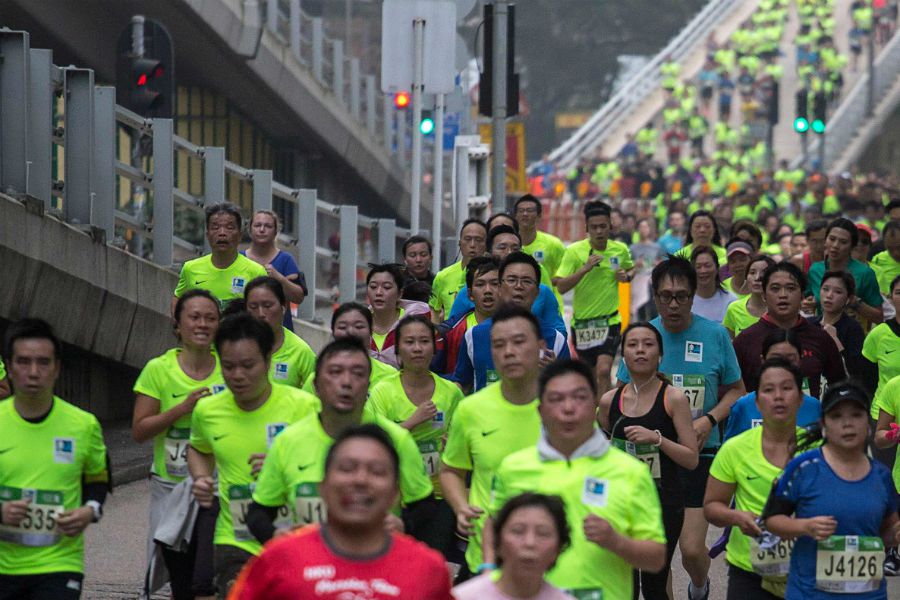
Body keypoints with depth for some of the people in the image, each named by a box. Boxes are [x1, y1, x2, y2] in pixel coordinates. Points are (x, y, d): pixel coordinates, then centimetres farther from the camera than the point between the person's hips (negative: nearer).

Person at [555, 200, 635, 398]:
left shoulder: (621, 250, -1)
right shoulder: (574, 251, -9)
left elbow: (631, 269, 20)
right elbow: (561, 287, -15)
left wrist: (626, 276, -4)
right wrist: (585, 268, -27)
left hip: (610, 320, 0)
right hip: (581, 320, 1)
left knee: (603, 370, -19)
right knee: (591, 373, 13)